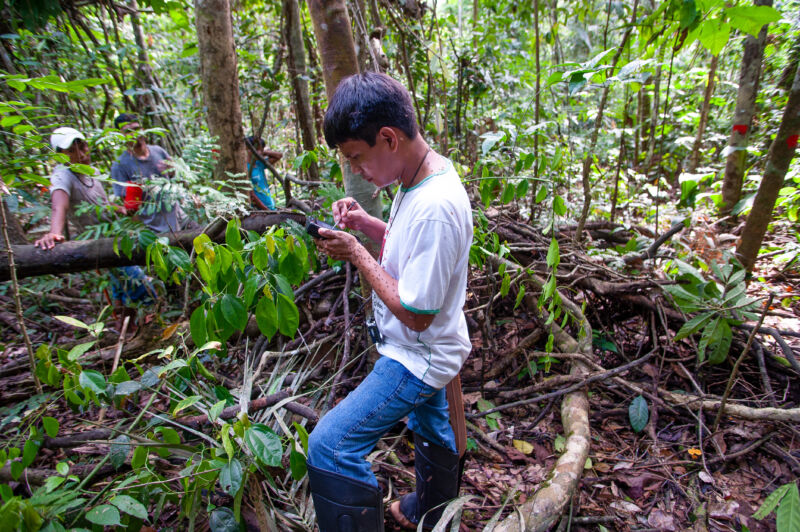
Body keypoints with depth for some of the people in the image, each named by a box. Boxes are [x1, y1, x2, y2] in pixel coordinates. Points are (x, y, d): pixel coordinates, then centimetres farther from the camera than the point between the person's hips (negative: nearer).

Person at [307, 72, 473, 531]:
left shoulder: (435, 207, -33)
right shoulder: (421, 178, -3)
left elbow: (415, 313, -28)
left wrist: (357, 254, -21)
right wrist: (367, 224, -4)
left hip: (419, 357, -10)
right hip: (424, 351, 10)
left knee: (330, 446, -12)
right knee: (432, 429, 29)